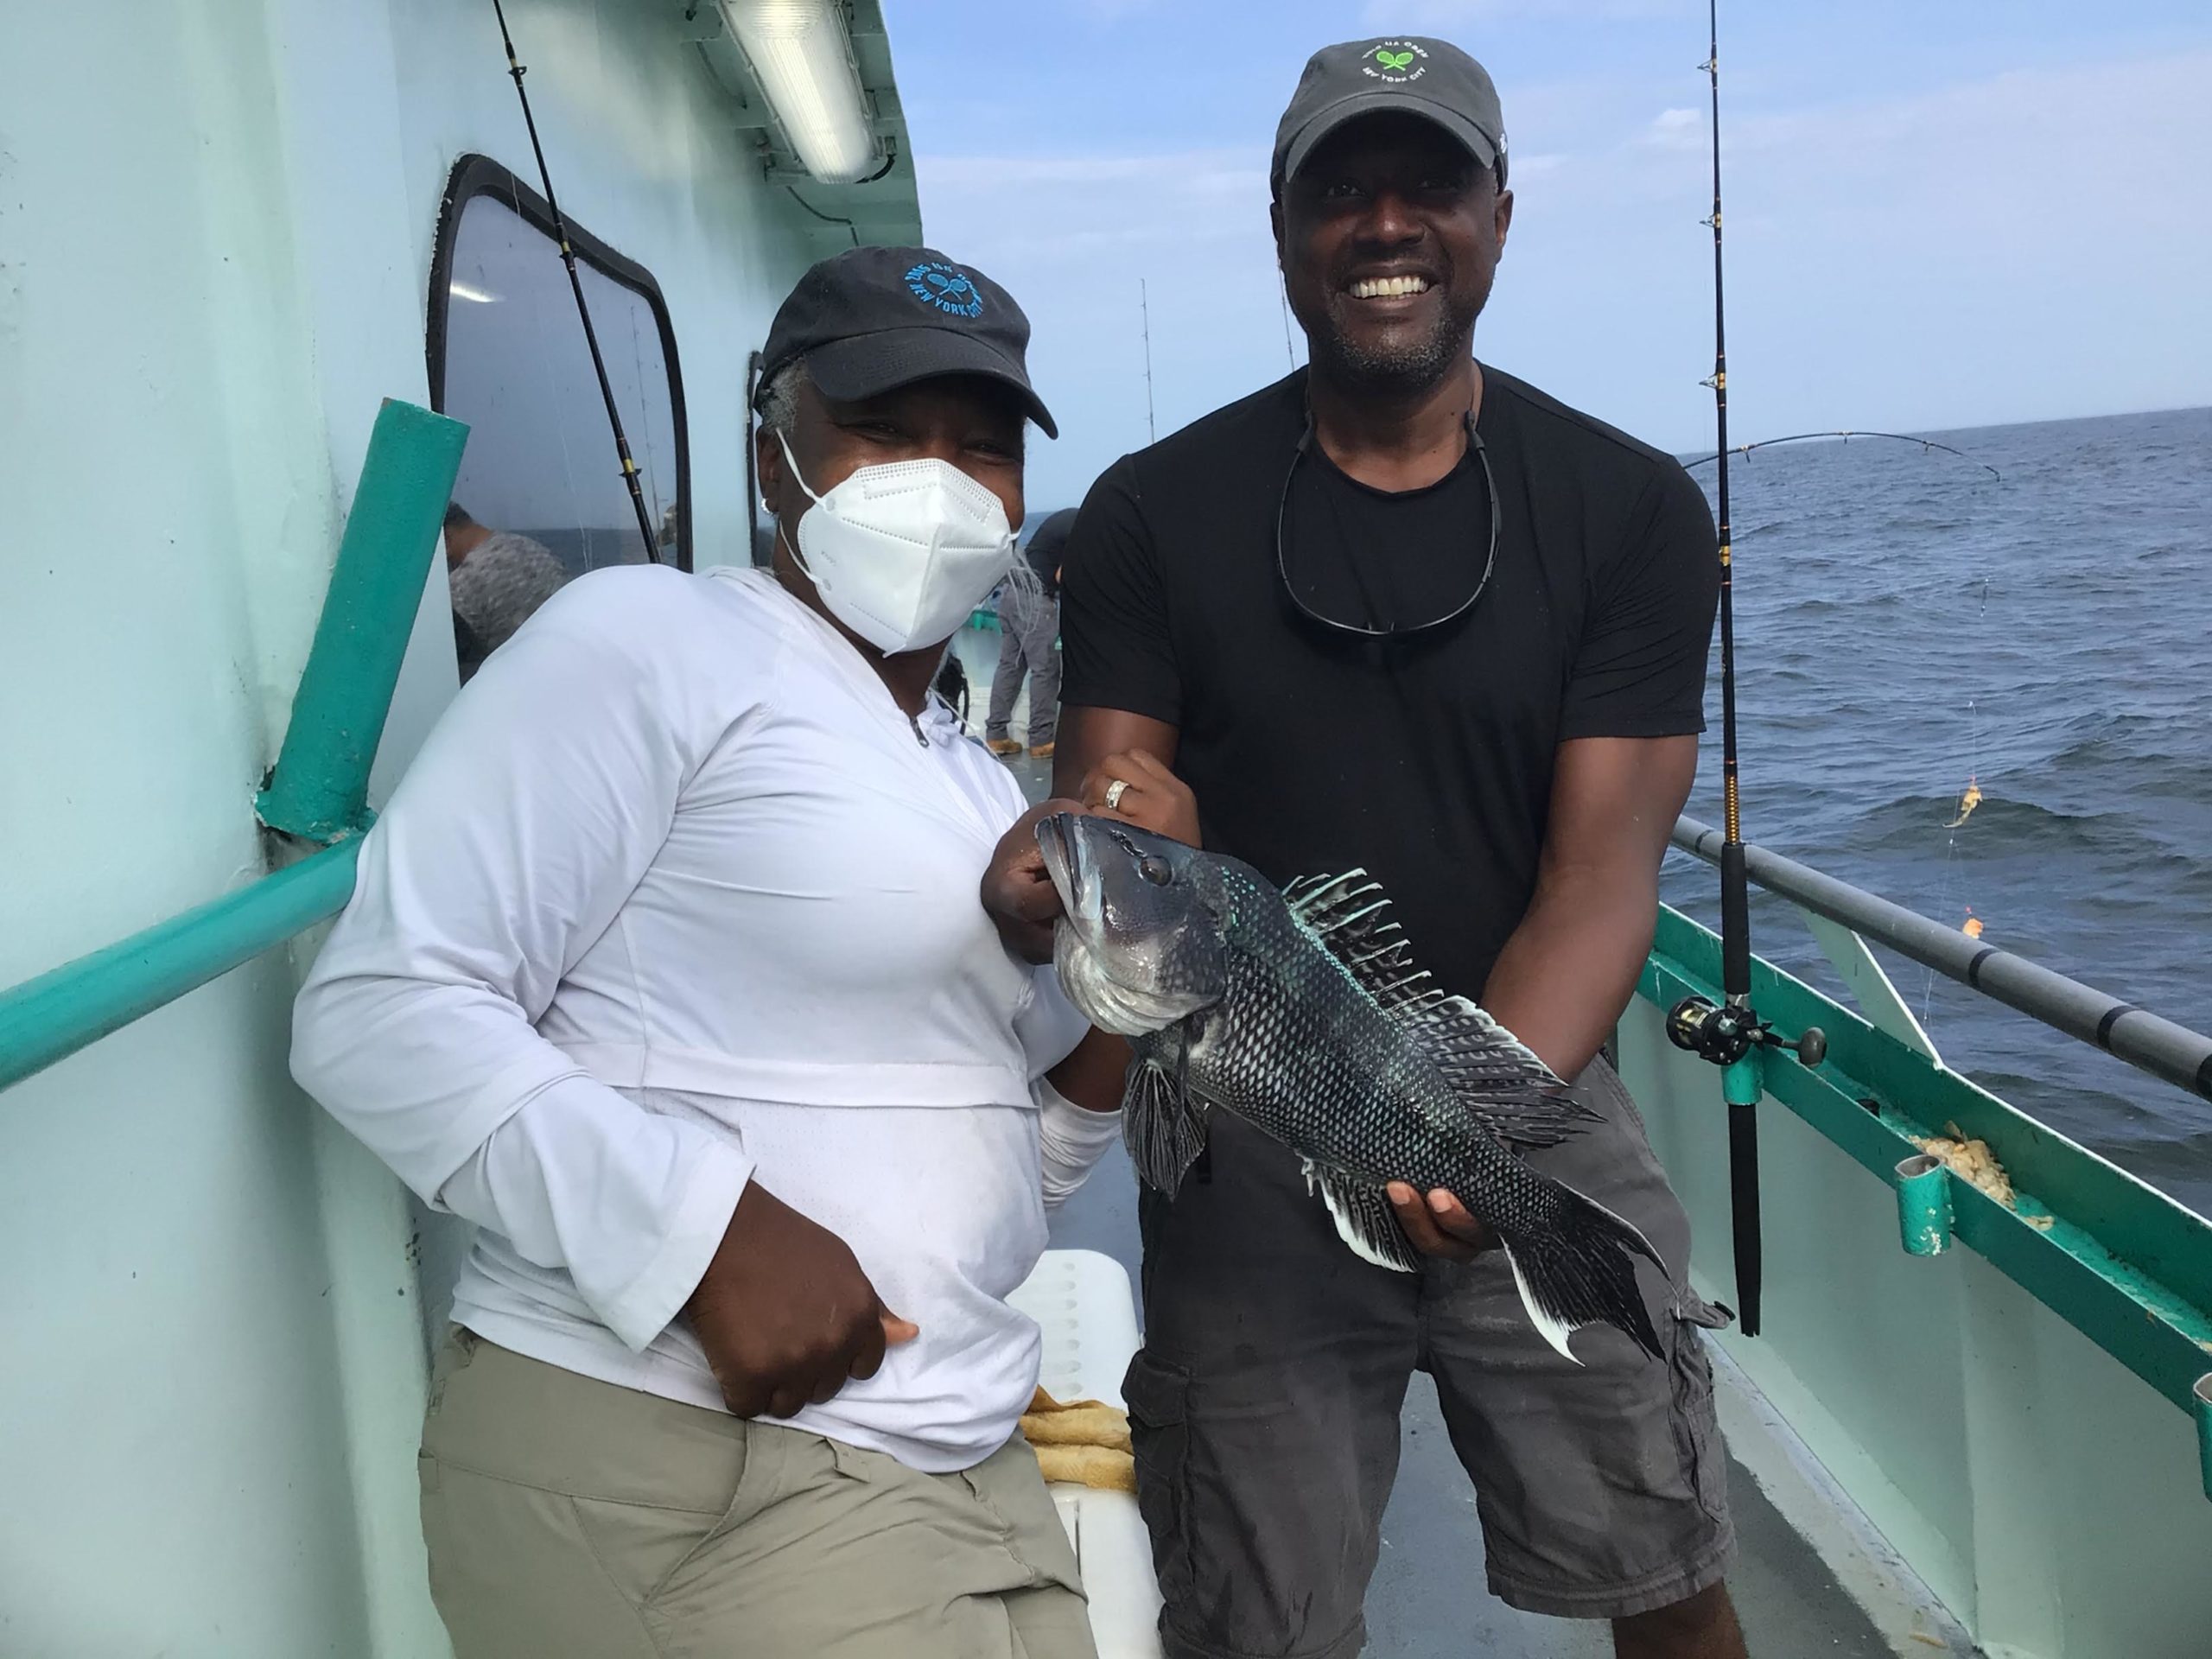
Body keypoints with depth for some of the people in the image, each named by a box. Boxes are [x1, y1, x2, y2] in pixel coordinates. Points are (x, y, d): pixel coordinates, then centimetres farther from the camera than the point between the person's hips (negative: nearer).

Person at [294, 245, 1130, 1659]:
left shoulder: (981, 789, 15)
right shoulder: (655, 637, -9)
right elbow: (382, 1010, -16)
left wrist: (1110, 1039, 0)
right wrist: (709, 1226, -24)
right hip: (669, 1466, -8)